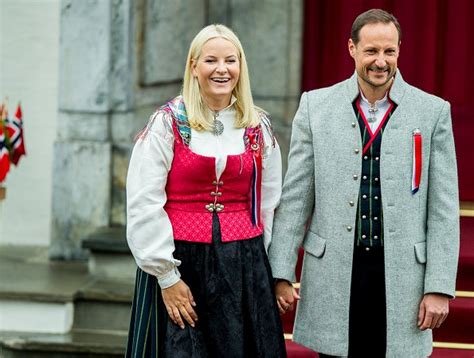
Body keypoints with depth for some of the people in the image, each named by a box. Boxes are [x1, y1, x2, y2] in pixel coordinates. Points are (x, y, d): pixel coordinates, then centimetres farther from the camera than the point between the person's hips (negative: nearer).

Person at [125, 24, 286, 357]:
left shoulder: (259, 128, 7)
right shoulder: (167, 123, -5)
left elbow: (267, 203, 12)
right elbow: (144, 206, -8)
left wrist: (253, 263, 7)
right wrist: (167, 276, -10)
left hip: (243, 267, 3)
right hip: (179, 265, -3)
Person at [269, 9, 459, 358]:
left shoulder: (433, 111, 1)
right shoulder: (316, 106, 3)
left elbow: (444, 208, 1)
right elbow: (295, 196, 4)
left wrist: (439, 287, -4)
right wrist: (281, 274, 0)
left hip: (401, 275, 0)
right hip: (333, 274, 1)